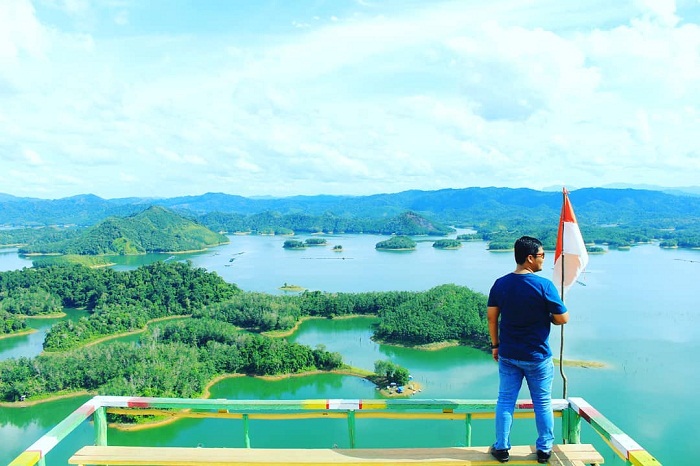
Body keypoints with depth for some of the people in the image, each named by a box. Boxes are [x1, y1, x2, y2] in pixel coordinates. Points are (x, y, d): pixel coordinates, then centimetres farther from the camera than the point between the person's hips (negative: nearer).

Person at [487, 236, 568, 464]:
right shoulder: (544, 285, -17)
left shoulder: (500, 284, -4)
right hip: (537, 356, -3)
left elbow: (492, 317, 1)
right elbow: (563, 318, -12)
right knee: (543, 403, 14)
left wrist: (495, 345, 11)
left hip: (508, 355, 3)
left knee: (505, 401, 12)